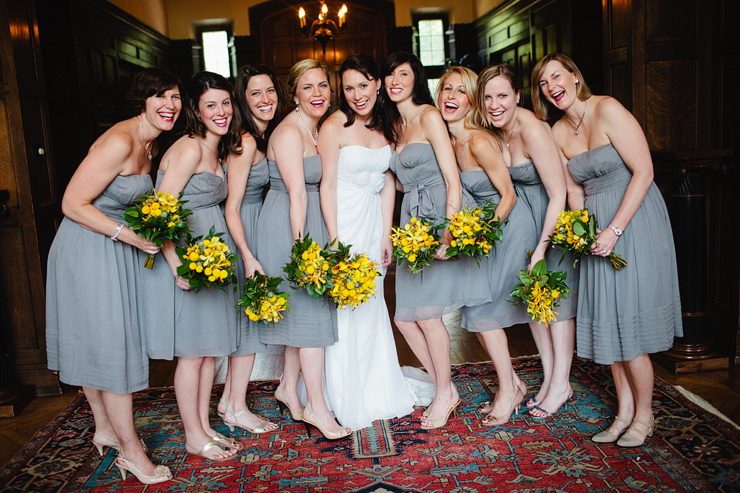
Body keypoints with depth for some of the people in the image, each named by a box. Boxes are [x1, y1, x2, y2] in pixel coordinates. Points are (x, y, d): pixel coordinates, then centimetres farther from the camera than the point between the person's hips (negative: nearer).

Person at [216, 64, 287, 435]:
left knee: (246, 315, 13)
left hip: (256, 226, 9)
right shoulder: (246, 143, -18)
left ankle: (228, 399, 25)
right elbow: (232, 207, -20)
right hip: (243, 232, -9)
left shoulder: (266, 137, 10)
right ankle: (237, 408, 12)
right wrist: (248, 257, -24)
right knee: (250, 313, -1)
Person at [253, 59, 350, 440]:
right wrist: (300, 246, -23)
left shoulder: (316, 130, 15)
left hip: (311, 223, 9)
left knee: (304, 306, 13)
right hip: (288, 226, -9)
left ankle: (289, 388, 28)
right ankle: (316, 406, 5)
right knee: (310, 307, -6)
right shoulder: (289, 131, -14)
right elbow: (297, 193, -21)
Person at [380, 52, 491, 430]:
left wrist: (448, 232, -21)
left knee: (427, 314, -6)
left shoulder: (429, 116, -6)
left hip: (438, 216, -8)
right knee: (405, 317, 5)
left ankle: (445, 394, 13)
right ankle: (445, 389, 21)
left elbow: (452, 179, -13)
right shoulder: (395, 125, 17)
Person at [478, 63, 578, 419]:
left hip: (551, 216, -7)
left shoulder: (532, 129, -26)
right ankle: (549, 376, 20)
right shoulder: (495, 130, -3)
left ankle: (561, 383, 10)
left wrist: (541, 248, -25)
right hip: (519, 216, 8)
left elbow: (558, 195, -25)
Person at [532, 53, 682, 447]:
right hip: (596, 226, 6)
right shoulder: (558, 133, 6)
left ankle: (643, 414, 17)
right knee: (607, 320, 8)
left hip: (635, 219, -6)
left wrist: (613, 230, -20)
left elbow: (643, 171, -17)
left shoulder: (608, 110, -13)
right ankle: (624, 412, 22)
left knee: (629, 321, -3)